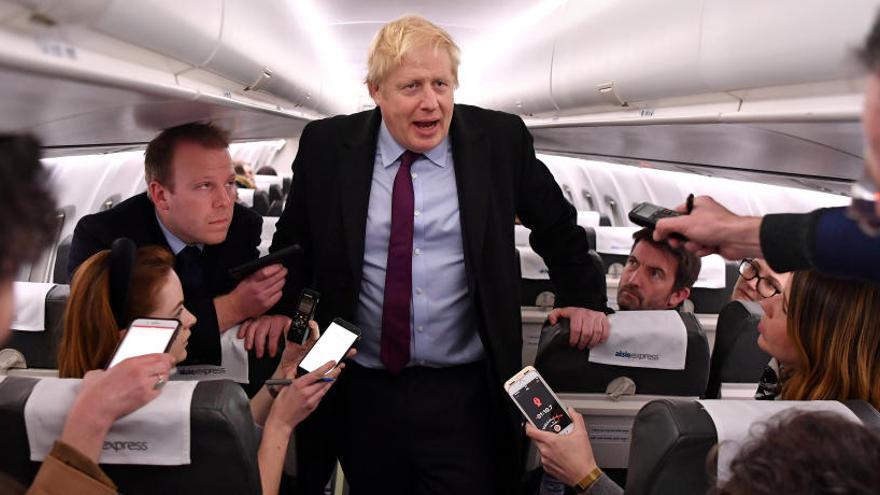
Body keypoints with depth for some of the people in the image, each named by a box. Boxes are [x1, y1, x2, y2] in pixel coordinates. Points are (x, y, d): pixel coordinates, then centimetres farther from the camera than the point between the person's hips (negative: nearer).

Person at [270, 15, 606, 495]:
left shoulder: (500, 139, -4)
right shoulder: (327, 145, -2)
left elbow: (558, 229, 10)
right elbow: (294, 242, 10)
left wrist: (582, 301, 5)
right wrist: (275, 307, -4)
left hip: (463, 395, -1)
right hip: (360, 393, 2)